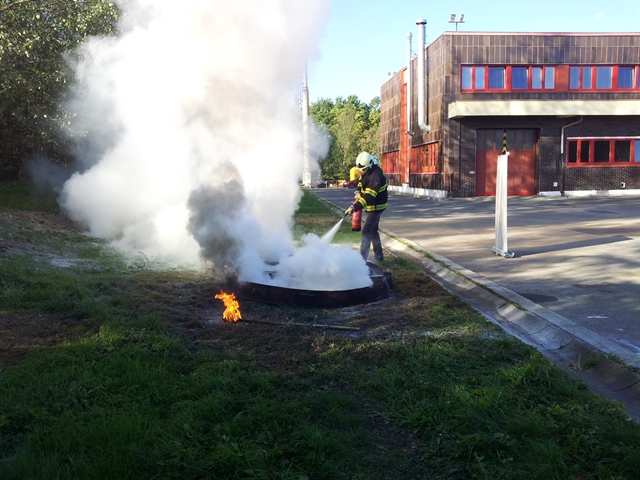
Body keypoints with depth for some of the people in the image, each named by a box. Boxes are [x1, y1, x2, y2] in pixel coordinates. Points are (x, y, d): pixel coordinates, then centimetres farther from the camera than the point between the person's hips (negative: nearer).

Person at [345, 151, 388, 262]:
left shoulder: (376, 176, -30)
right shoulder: (366, 171, 0)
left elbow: (369, 197, -36)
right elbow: (361, 182, 19)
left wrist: (354, 207, -41)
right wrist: (359, 192, -3)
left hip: (376, 206, -10)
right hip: (372, 206, 10)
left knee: (367, 231, -14)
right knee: (373, 230, 17)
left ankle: (363, 258, -14)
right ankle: (379, 255, 28)